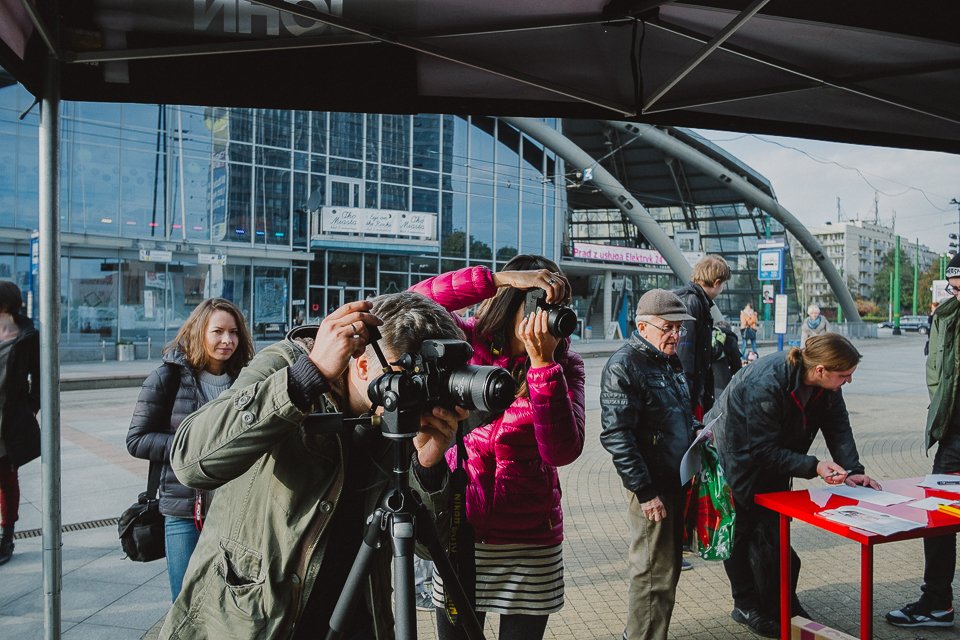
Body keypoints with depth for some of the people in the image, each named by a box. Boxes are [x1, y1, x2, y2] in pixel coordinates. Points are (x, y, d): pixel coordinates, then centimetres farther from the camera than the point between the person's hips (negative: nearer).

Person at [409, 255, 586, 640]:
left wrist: (543, 362, -26)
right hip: (459, 534, 0)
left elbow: (563, 450, -19)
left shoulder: (565, 365, -5)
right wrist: (500, 279, -27)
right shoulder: (469, 343, -4)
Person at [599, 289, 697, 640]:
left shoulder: (670, 360, 12)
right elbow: (616, 435, -21)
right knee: (654, 573, -1)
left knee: (669, 567, 18)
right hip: (653, 485, -9)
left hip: (678, 479, 9)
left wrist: (698, 433, 10)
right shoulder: (624, 365, -16)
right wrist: (645, 491, -21)